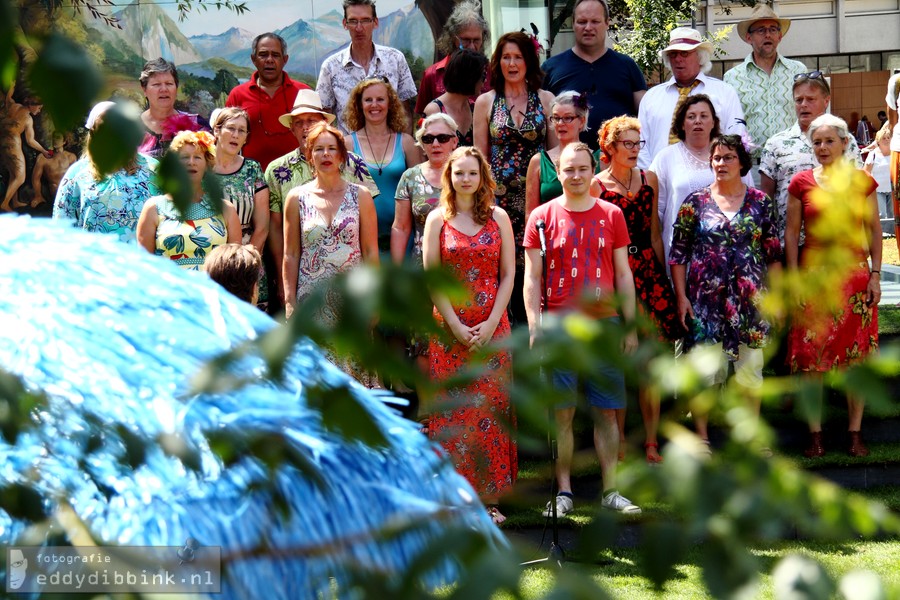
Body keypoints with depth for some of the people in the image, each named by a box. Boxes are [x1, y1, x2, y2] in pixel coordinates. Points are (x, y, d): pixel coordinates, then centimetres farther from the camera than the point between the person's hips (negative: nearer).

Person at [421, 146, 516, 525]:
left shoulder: (498, 218, 6)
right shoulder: (437, 220, 4)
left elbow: (508, 276, 3)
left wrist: (490, 324, -9)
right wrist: (457, 327, -10)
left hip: (492, 328, 1)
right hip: (450, 329, -1)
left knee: (491, 408, 1)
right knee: (452, 410, -2)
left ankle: (489, 497, 6)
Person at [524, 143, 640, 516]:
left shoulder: (611, 215, 8)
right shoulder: (542, 217, 3)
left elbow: (623, 274, 11)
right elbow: (532, 278, 1)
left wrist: (630, 327, 7)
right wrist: (534, 329, -8)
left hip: (604, 324, 2)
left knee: (607, 412, 3)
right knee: (562, 412, 1)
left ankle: (611, 491, 10)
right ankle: (563, 492, 9)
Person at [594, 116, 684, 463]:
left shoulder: (649, 180, 11)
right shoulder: (596, 185, -1)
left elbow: (655, 234, 15)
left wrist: (662, 276, 13)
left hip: (648, 271, 3)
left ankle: (651, 442, 5)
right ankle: (619, 441, 10)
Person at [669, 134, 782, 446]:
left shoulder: (760, 202, 6)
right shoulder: (695, 202, 2)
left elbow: (773, 254, 9)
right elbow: (678, 253, 3)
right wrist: (681, 297, -3)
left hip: (750, 299, 1)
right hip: (705, 299, -1)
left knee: (751, 367, 5)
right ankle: (701, 435, 11)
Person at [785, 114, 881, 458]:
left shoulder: (863, 182, 4)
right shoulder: (801, 182, 2)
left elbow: (875, 231, 7)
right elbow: (791, 233, 4)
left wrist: (875, 275, 0)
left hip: (854, 275, 1)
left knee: (857, 355, 1)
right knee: (811, 356, -1)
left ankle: (855, 432, 10)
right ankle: (815, 433, 7)